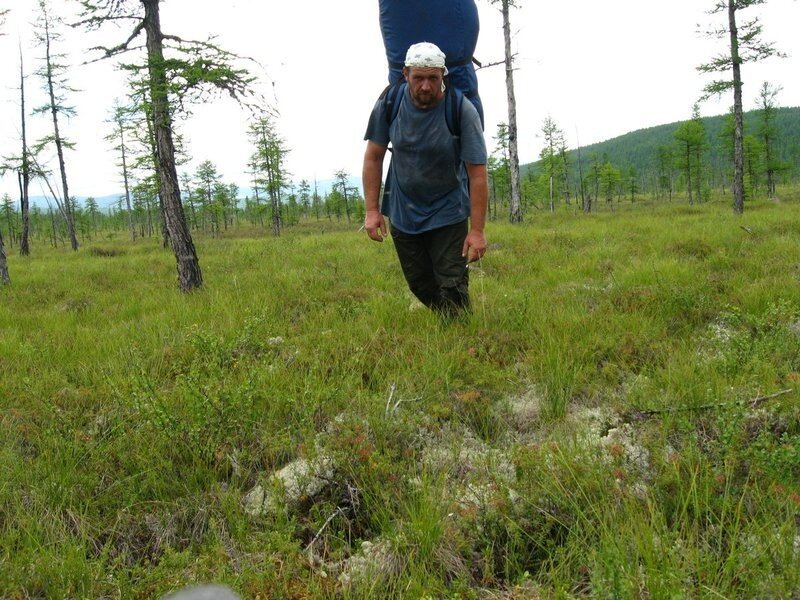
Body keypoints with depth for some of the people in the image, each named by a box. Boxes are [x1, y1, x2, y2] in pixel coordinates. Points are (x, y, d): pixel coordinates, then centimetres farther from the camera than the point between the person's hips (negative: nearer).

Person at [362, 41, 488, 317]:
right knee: (419, 285, 10)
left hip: (448, 213, -3)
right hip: (402, 212, 3)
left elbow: (478, 174, -20)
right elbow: (373, 157, -3)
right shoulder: (389, 104, -13)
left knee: (452, 286, -8)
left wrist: (477, 230, -22)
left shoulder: (462, 111, -21)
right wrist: (372, 210, -8)